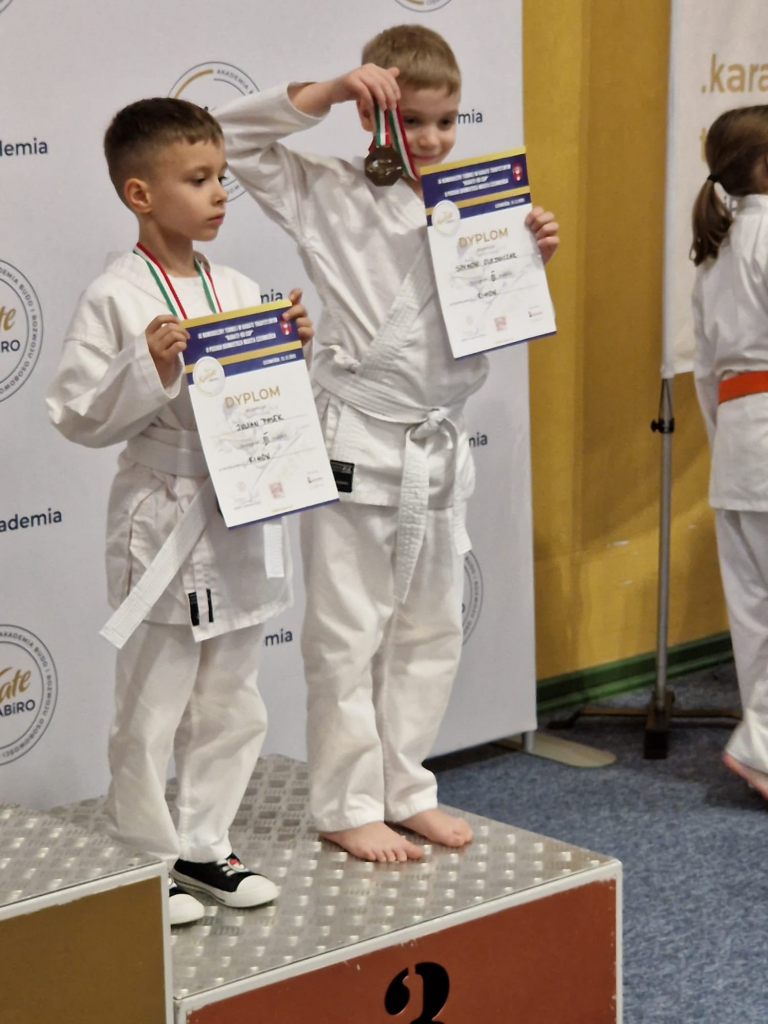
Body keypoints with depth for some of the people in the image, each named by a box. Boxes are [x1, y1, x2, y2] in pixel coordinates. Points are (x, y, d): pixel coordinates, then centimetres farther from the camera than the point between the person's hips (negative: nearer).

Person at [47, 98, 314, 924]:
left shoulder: (241, 293, 6)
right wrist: (150, 374, -25)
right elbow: (78, 417, -12)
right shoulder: (114, 299, -11)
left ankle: (204, 848, 29)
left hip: (240, 518, 6)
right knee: (151, 708, 4)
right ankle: (147, 863, 19)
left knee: (230, 703, 15)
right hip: (161, 522, -6)